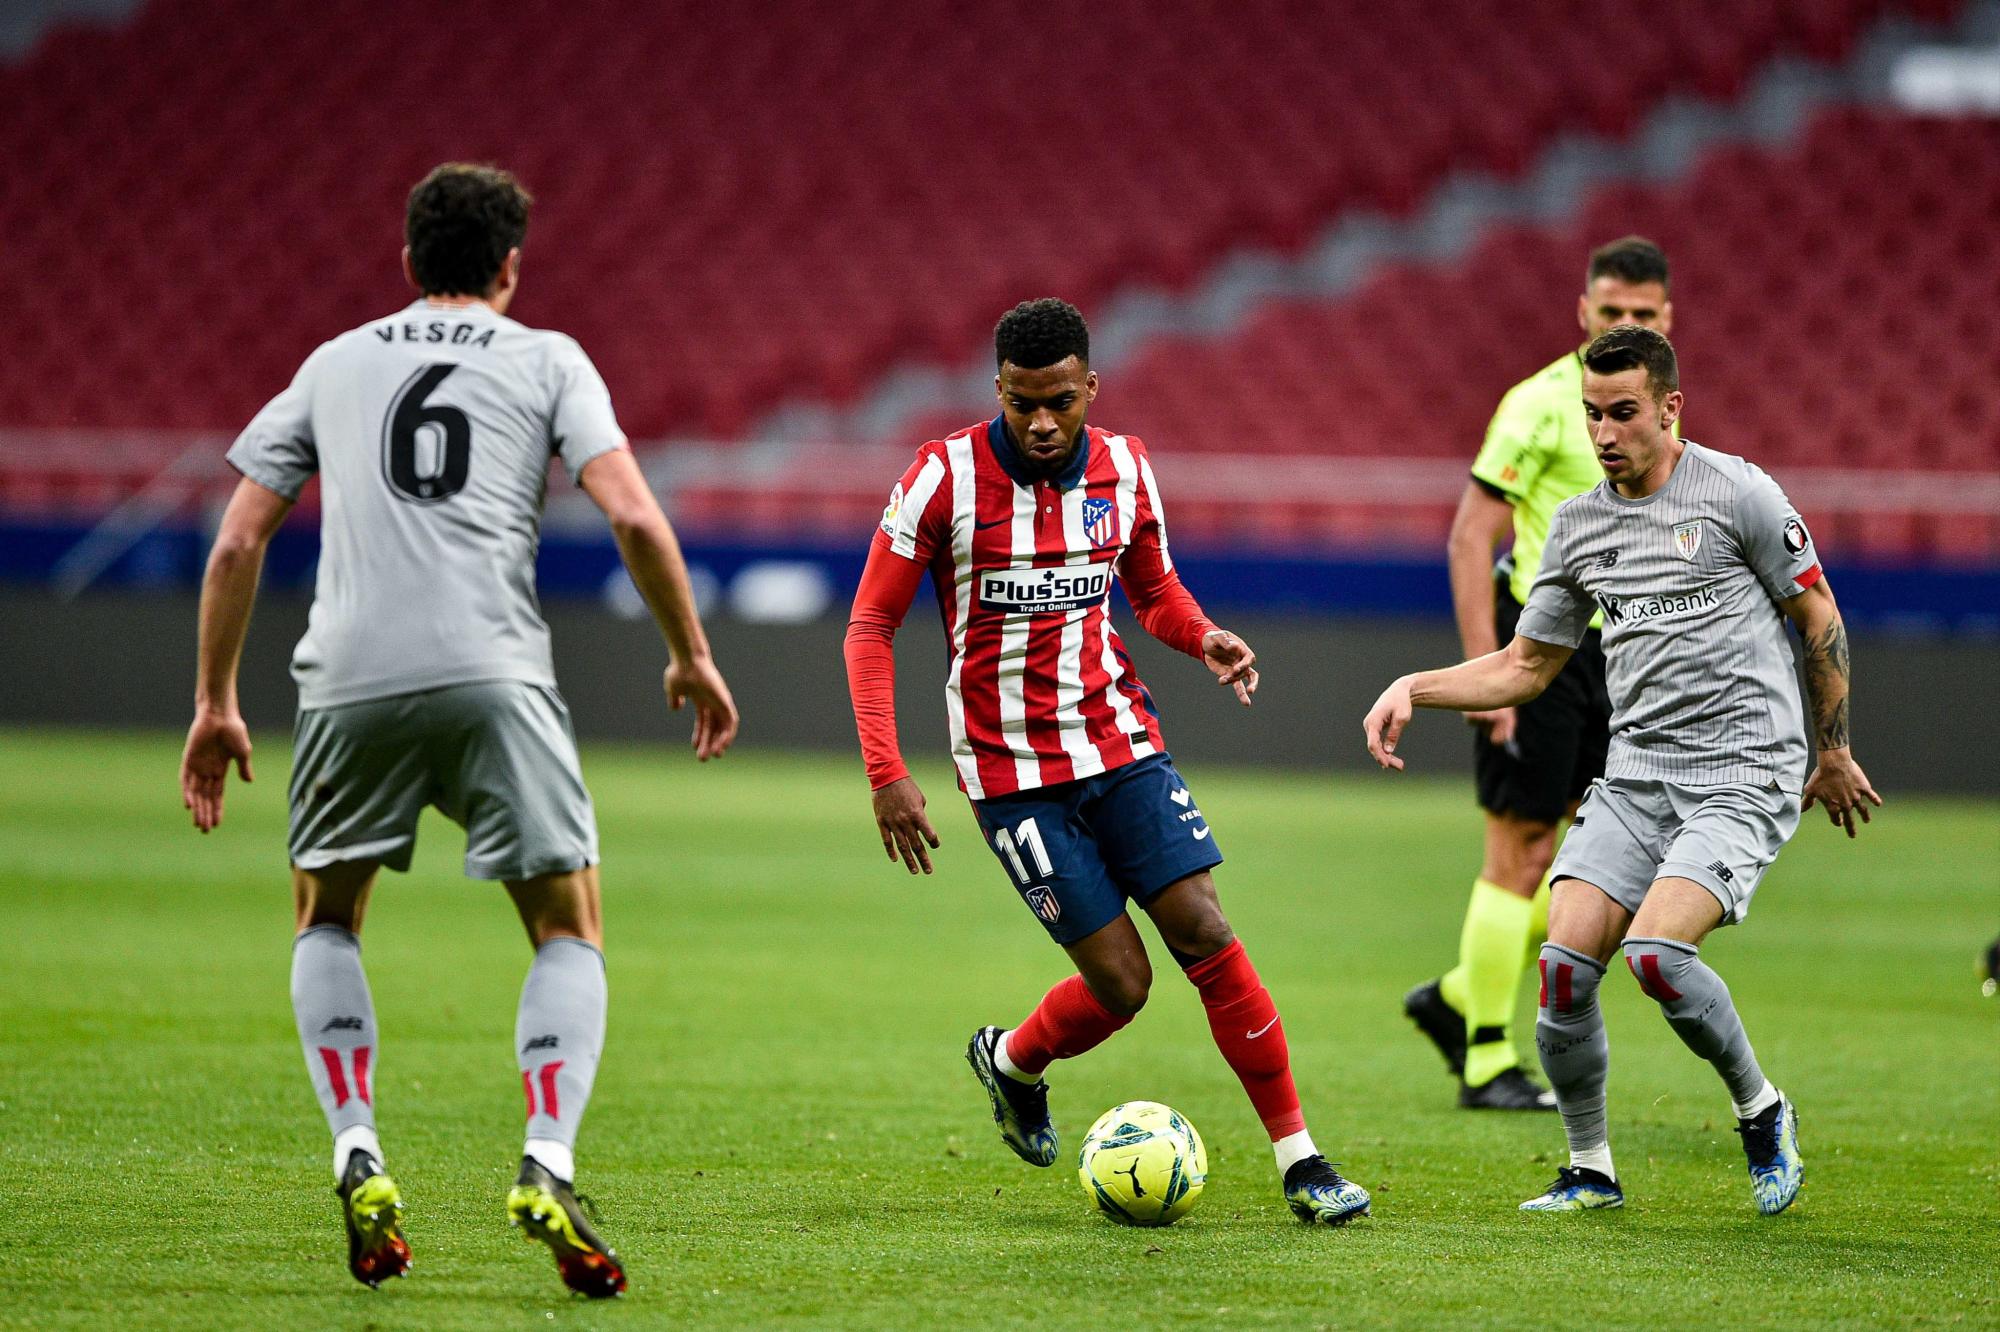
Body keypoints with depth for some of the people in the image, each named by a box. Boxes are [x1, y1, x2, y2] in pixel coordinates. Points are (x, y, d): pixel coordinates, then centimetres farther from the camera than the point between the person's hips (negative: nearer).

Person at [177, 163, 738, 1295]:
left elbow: (238, 542, 17)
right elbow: (634, 515, 0)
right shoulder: (547, 360, 13)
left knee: (328, 920, 23)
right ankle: (549, 1167, -12)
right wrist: (693, 656, 11)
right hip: (496, 672, -2)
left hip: (351, 678, 2)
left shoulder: (335, 364, 21)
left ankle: (358, 1158, 6)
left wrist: (216, 706, 23)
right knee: (571, 932, 9)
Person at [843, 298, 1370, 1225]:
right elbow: (870, 626, -6)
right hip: (1010, 766, -3)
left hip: (1120, 739, 4)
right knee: (1119, 982, -7)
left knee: (1206, 935, -8)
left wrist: (1204, 639, -7)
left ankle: (1299, 1158, -1)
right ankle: (1010, 1061, 26)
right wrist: (886, 774, -14)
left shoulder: (1124, 469, 0)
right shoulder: (946, 477, -12)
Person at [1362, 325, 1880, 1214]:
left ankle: (1762, 1112, 0)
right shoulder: (1578, 525, 11)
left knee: (1655, 950, -25)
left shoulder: (1737, 493, -5)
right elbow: (1525, 666, 19)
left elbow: (1820, 618, 4)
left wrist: (1834, 753, 9)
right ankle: (1590, 1170, 5)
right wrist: (1413, 688, 6)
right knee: (1565, 960, -12)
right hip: (1635, 774, 5)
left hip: (1742, 774, -5)